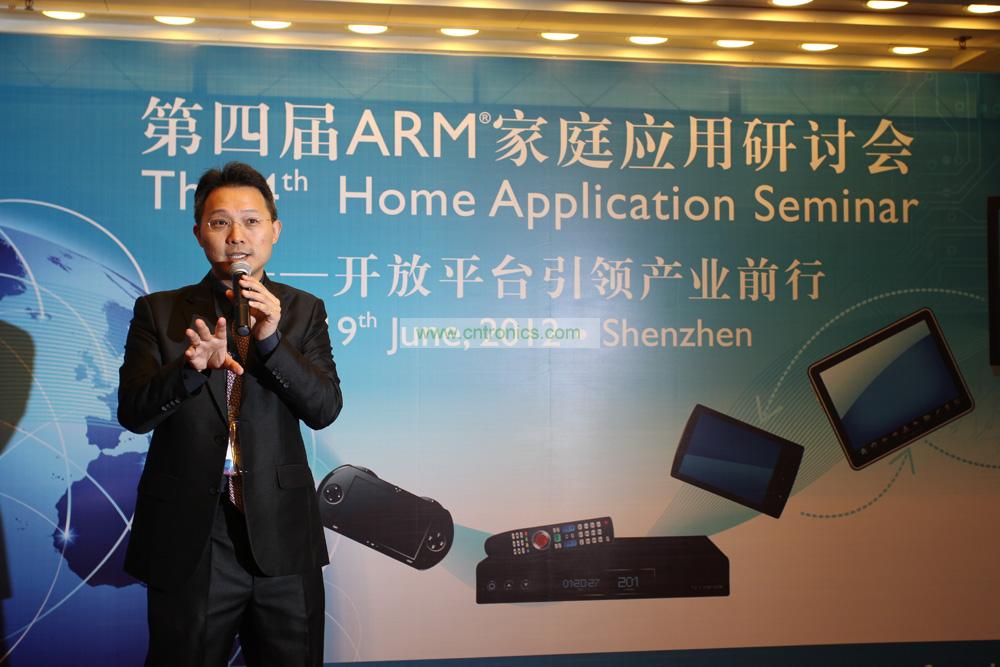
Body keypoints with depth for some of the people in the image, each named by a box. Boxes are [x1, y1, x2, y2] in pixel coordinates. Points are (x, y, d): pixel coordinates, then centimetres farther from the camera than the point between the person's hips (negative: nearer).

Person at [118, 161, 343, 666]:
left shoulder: (302, 311, 5)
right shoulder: (158, 311, 3)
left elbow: (324, 409, -4)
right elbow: (132, 413, -6)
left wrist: (272, 339, -19)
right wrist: (191, 366, -25)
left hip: (280, 535, 1)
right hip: (187, 538, -1)